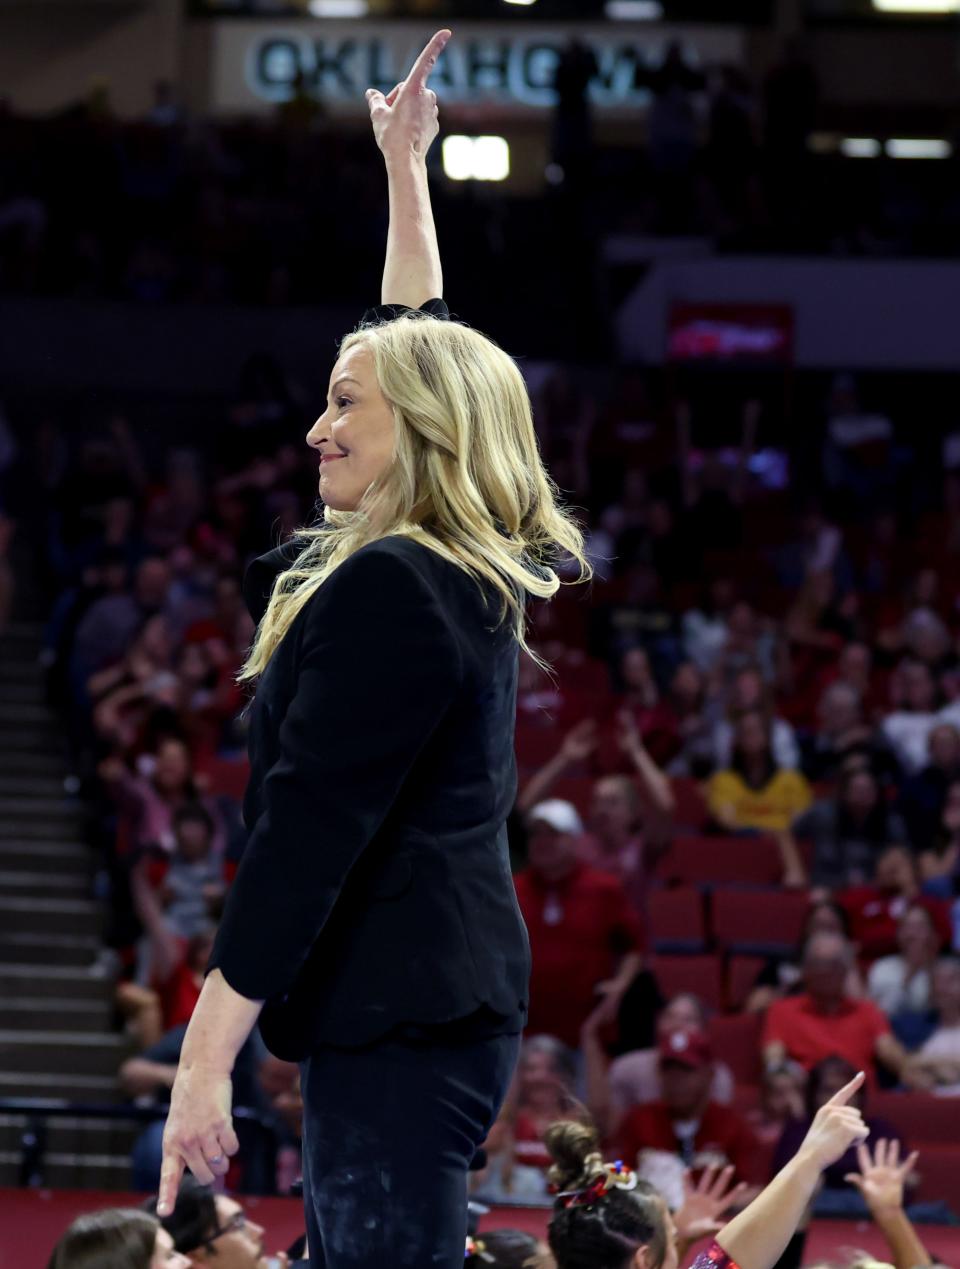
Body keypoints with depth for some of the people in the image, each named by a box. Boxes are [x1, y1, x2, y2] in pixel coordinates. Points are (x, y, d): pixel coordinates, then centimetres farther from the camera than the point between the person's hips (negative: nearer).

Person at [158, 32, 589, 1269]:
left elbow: (309, 829, -18)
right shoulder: (467, 575, 14)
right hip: (450, 999, 10)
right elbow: (419, 354, 29)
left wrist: (206, 1050, -19)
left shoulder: (388, 591, -13)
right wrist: (404, 172, 37)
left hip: (396, 1021, -10)